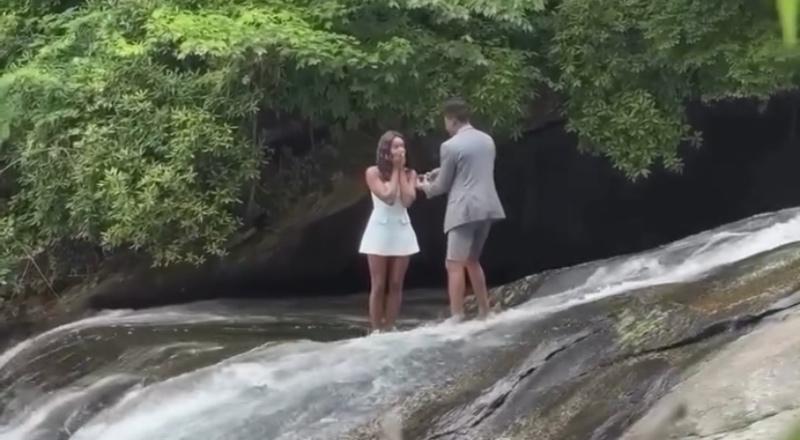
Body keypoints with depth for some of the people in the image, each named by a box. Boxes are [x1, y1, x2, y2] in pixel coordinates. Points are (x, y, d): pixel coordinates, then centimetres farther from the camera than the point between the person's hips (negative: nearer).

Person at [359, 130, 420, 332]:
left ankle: (389, 329, 10)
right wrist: (395, 170, -9)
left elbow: (407, 200, -12)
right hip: (380, 231, -3)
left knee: (396, 285, 4)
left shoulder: (410, 173, 4)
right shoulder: (373, 172, -6)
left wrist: (401, 171, -8)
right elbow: (388, 197, -18)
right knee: (378, 286, -2)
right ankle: (376, 330, 2)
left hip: (402, 231, 3)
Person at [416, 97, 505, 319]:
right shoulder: (487, 140, 11)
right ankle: (484, 313, 23)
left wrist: (426, 187, 18)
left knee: (455, 265, -3)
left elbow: (443, 185, -2)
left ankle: (457, 318, -6)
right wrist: (441, 172, 26)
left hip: (464, 210, -8)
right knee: (472, 261, 21)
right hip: (487, 208, 8)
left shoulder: (450, 146, -11)